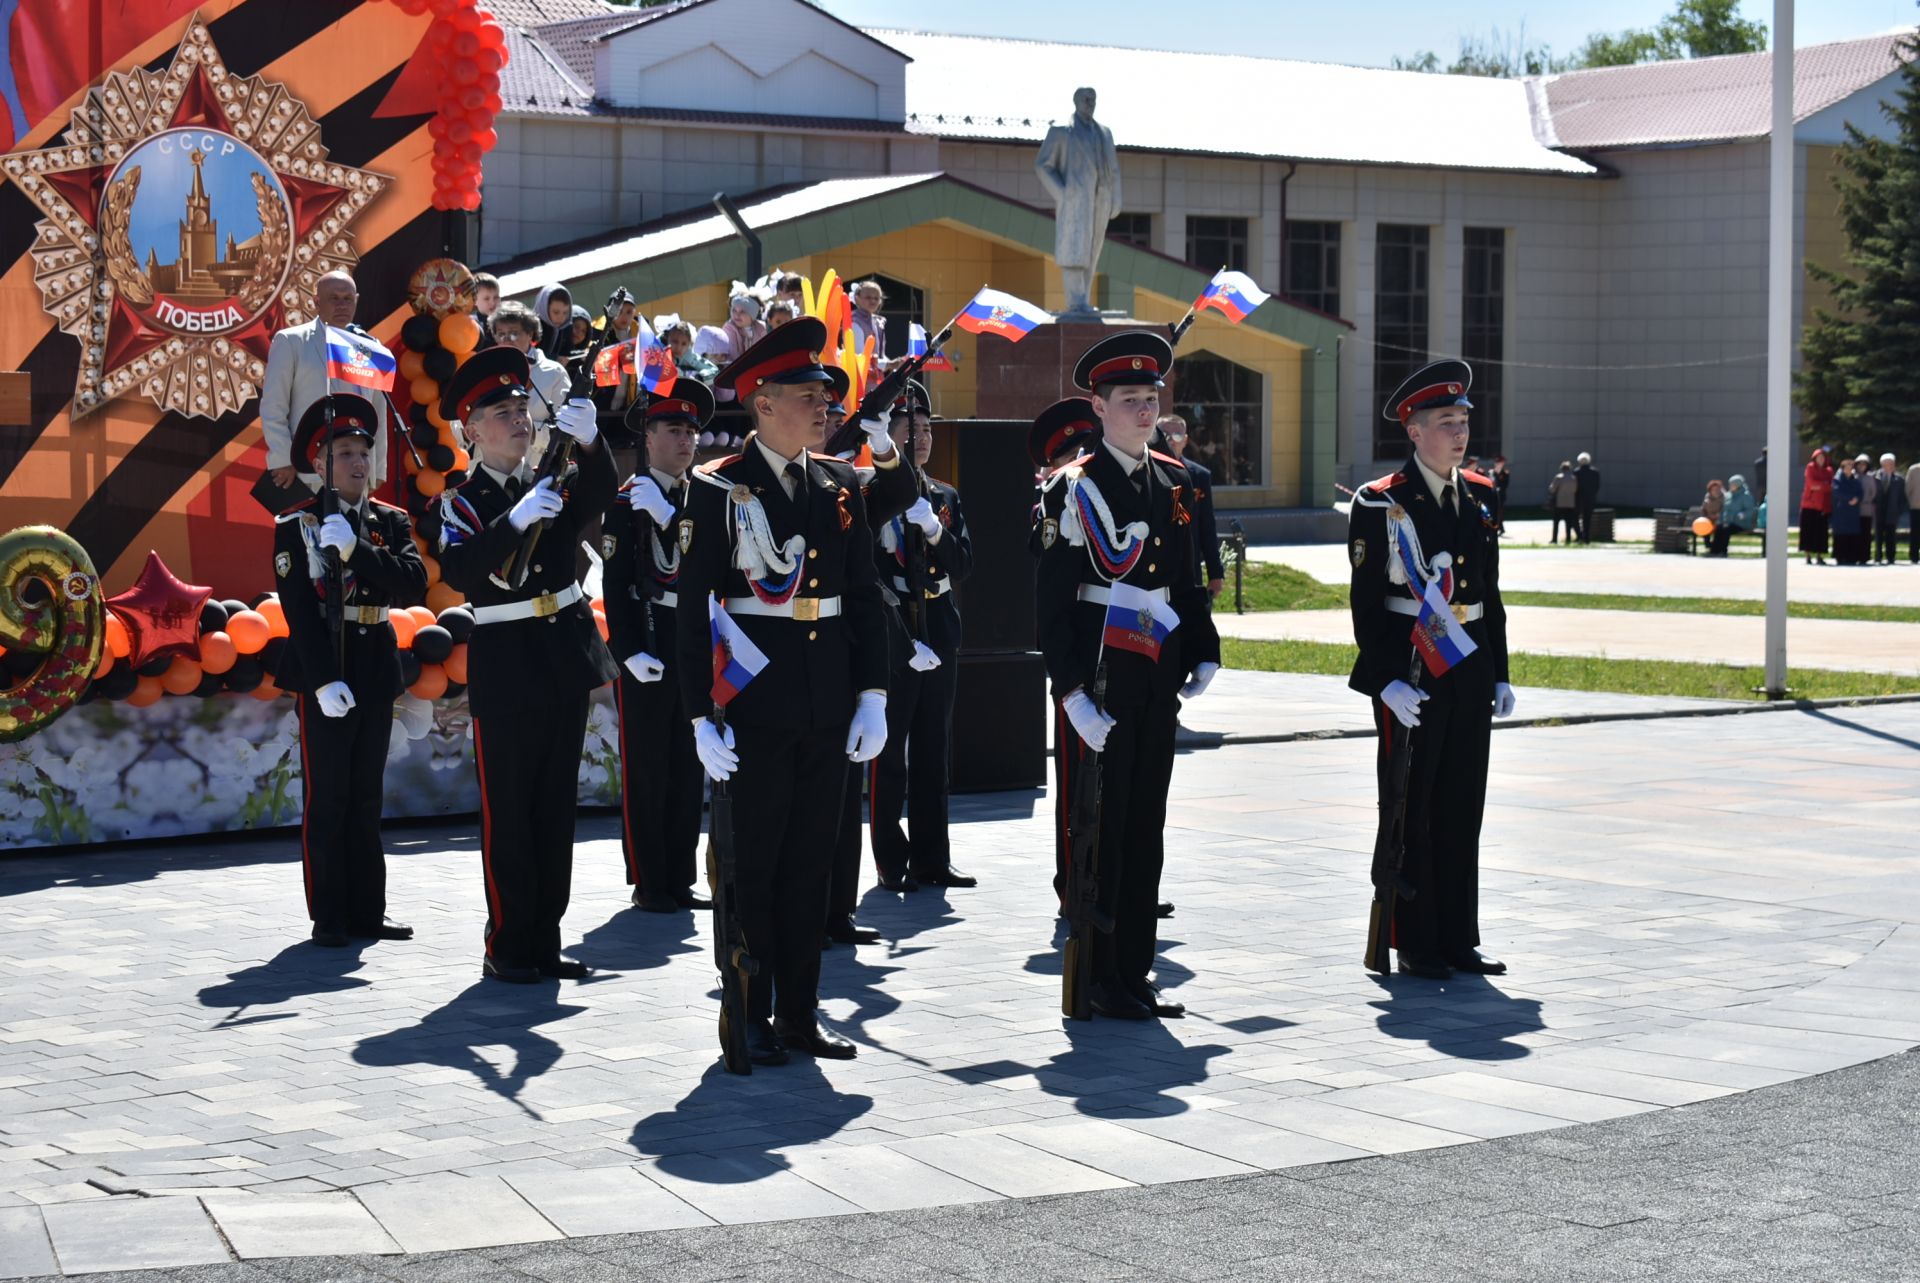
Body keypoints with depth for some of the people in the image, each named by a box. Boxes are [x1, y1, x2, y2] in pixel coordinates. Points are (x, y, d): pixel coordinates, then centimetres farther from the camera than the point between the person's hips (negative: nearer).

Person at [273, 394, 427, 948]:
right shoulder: (295, 525, -5)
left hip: (376, 672, 5)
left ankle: (367, 912, 16)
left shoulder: (391, 522, 9)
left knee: (367, 797, 10)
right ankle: (328, 916, 4)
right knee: (326, 798, -1)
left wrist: (354, 549, -19)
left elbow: (413, 586, -8)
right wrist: (325, 680, -20)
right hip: (323, 675, -5)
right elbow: (299, 610, -12)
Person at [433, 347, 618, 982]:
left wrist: (588, 442, -34)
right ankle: (508, 947, 4)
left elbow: (598, 494, -14)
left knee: (556, 804, 9)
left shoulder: (554, 481, 8)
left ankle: (545, 941, 16)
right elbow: (458, 572, -20)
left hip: (566, 651, 5)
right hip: (505, 661, -4)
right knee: (508, 808, -2)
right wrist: (515, 521, -33)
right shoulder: (462, 502, -2)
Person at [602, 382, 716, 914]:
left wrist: (669, 517, -9)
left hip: (695, 645, 6)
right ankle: (648, 884, 5)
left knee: (688, 769, 9)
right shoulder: (628, 501, -5)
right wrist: (631, 651, -17)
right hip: (647, 649, -6)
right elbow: (615, 584, -9)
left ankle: (680, 880, 16)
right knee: (645, 770, -1)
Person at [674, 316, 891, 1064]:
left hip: (828, 708, 5)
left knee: (809, 867, 10)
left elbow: (865, 599, 12)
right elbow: (692, 607, -8)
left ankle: (800, 1015, 18)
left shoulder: (841, 487, 9)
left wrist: (872, 698, 5)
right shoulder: (719, 488, -7)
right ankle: (751, 1022, 11)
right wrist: (701, 716, -13)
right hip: (756, 706, -5)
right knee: (752, 868, 3)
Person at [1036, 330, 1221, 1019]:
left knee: (1146, 827, 10)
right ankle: (1098, 981, 5)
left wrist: (1204, 654, 7)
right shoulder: (1073, 488, -7)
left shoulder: (1175, 483, 11)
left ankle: (1134, 973, 18)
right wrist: (1073, 691, -17)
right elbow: (1052, 601, -11)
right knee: (1099, 827, -2)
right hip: (1100, 677, -6)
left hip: (1159, 678, 6)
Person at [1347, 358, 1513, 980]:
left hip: (1469, 670, 6)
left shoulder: (1480, 497, 10)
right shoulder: (1381, 504, -8)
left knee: (1462, 810, 10)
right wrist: (1387, 680, -18)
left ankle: (1458, 939, 18)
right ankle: (1415, 946, 9)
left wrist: (1499, 673, 11)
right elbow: (1366, 603, -10)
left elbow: (1490, 595, 15)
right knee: (1410, 812, 2)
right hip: (1410, 674, -6)